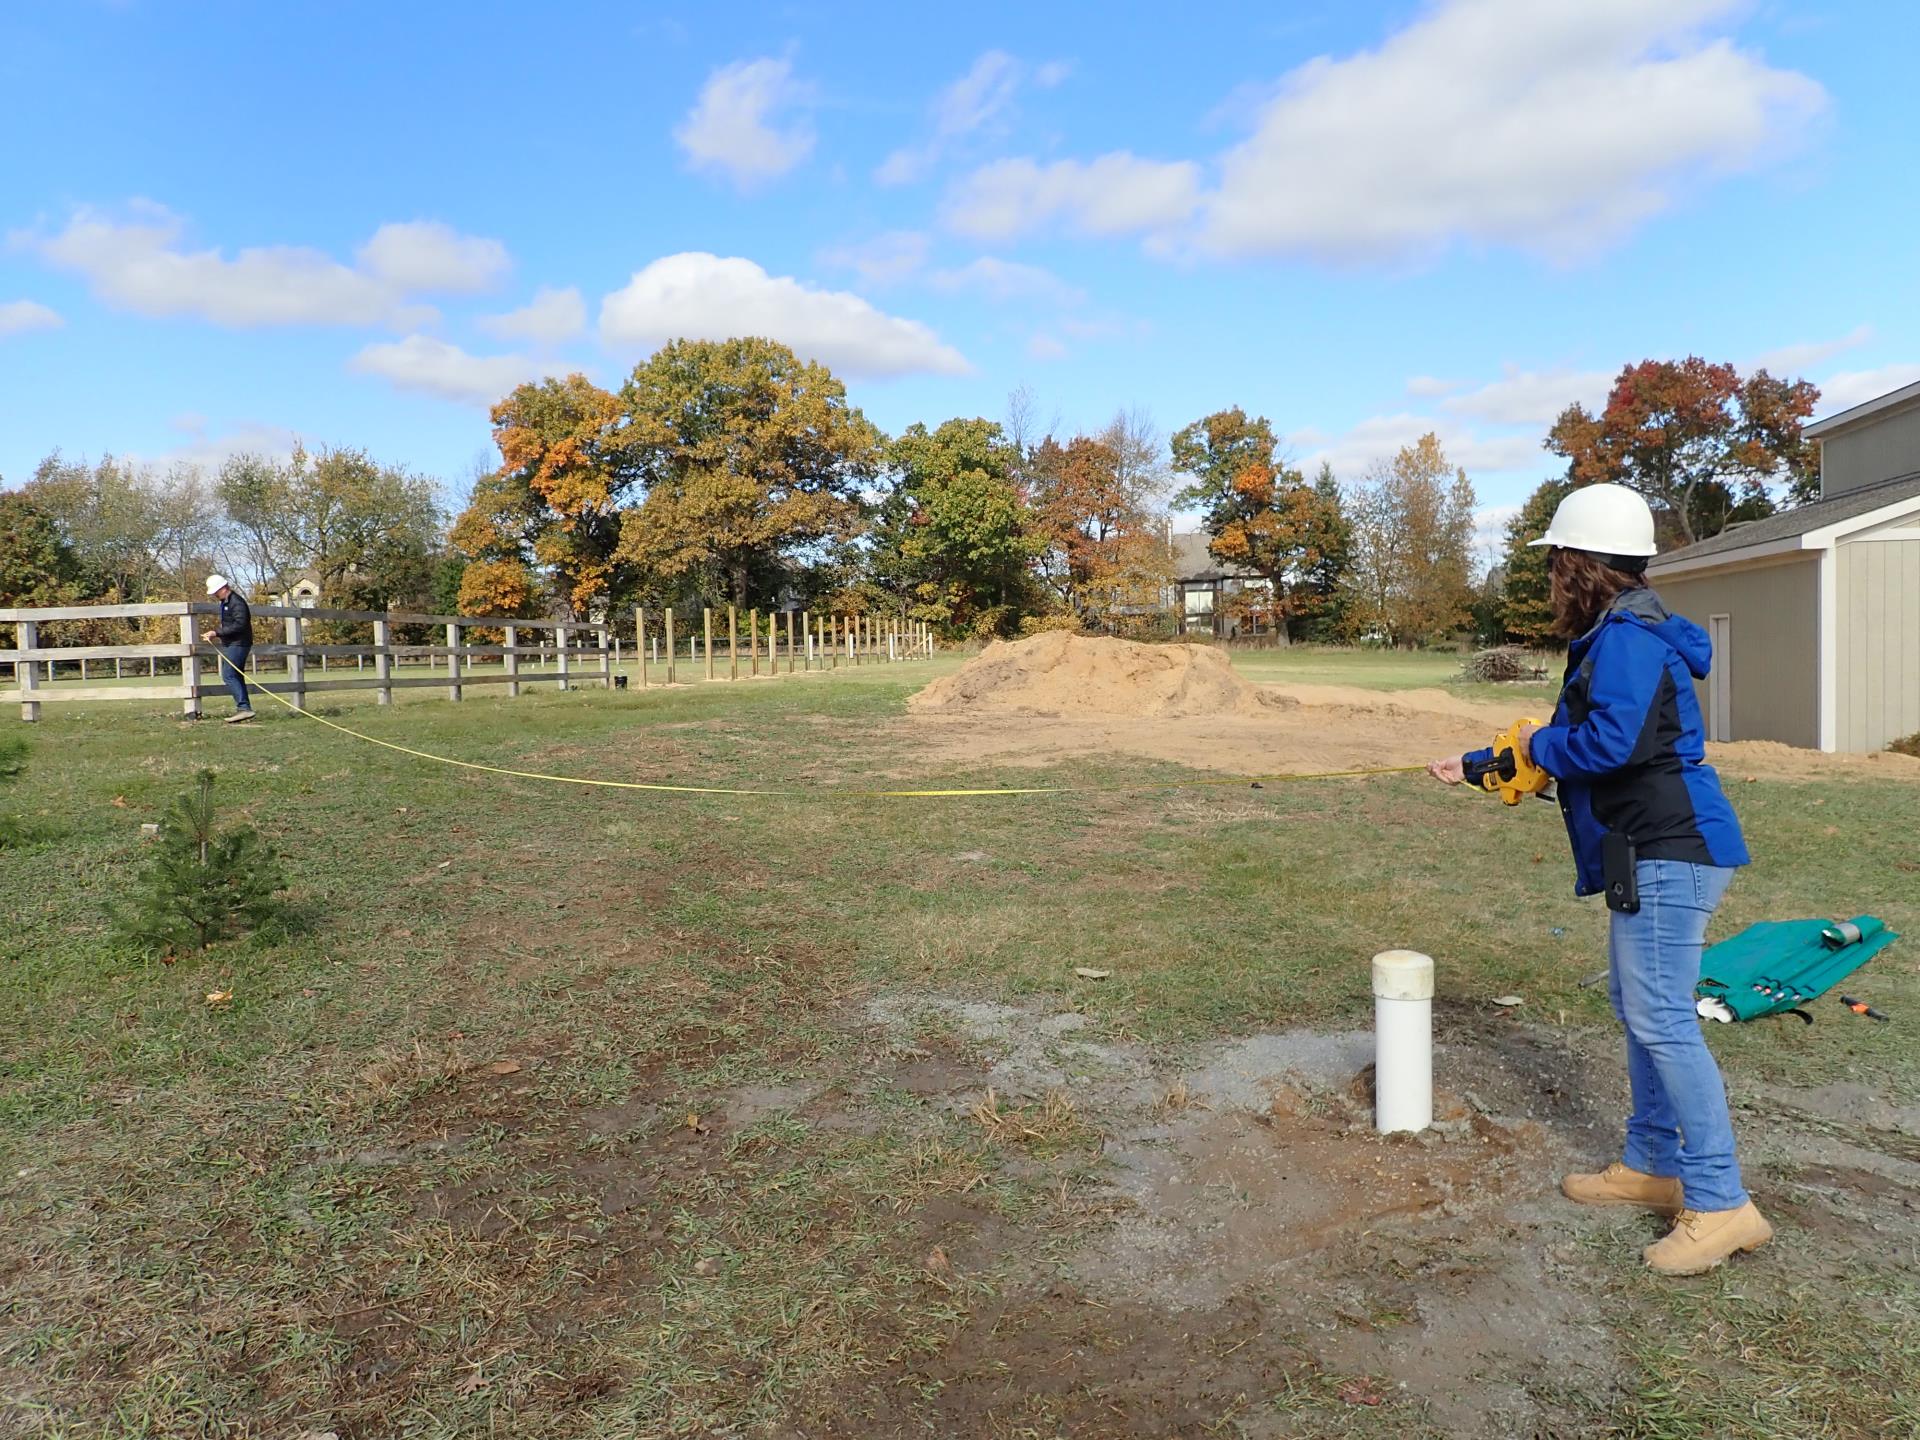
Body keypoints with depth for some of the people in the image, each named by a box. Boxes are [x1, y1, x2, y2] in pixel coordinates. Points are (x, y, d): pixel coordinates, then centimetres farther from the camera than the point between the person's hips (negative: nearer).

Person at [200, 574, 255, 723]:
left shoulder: (237, 602, -15)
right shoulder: (224, 602, 17)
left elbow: (239, 625, -24)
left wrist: (217, 632, -23)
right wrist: (215, 633, 14)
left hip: (238, 644, -11)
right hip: (230, 644, 11)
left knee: (229, 675, -16)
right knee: (236, 677, 11)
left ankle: (244, 708, -19)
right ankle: (244, 709, 14)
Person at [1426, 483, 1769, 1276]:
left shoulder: (1627, 636, -16)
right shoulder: (1616, 635, 18)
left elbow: (1610, 741, -29)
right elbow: (1571, 741, 26)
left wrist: (1539, 744, -9)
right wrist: (1476, 764, 30)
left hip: (1668, 852, -11)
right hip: (1654, 852, 11)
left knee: (1661, 1019, -10)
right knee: (1641, 1009, 16)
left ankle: (1721, 1205, -2)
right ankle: (1652, 1165, 27)